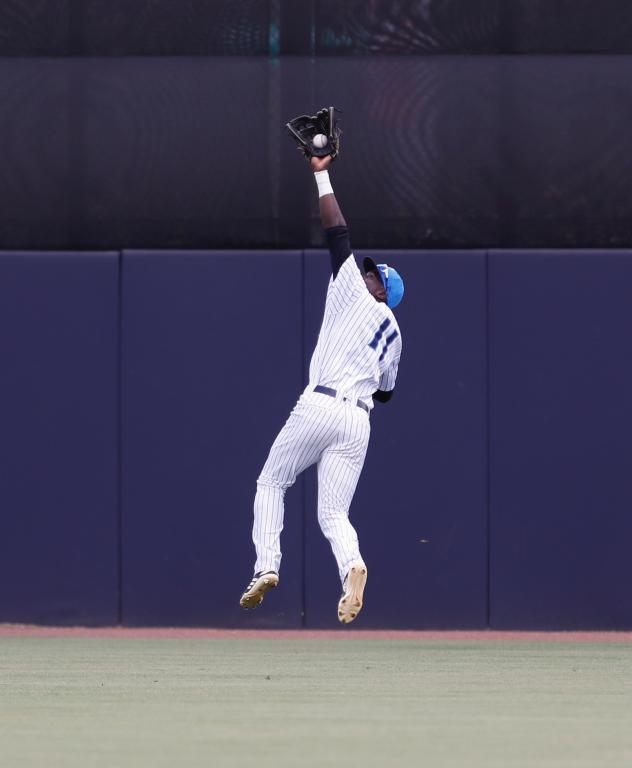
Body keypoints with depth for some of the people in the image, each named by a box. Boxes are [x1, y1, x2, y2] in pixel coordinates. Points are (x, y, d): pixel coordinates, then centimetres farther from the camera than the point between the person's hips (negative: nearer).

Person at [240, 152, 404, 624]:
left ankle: (267, 565, -5)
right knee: (334, 514, 1)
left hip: (319, 405, -5)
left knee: (271, 482, 11)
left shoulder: (355, 296, 6)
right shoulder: (393, 335, 23)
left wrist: (322, 175, 7)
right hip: (359, 421, 5)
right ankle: (351, 565, -30)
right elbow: (385, 391, 27)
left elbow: (338, 233, 4)